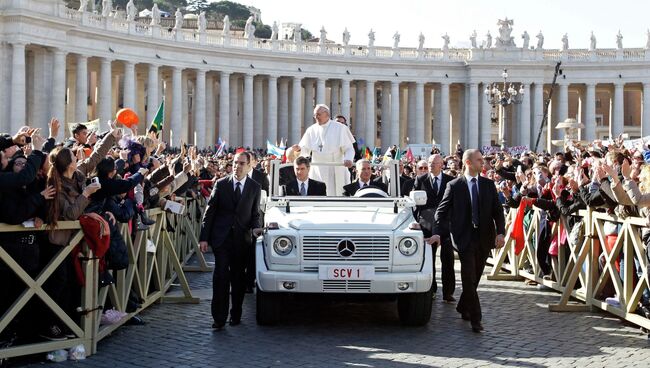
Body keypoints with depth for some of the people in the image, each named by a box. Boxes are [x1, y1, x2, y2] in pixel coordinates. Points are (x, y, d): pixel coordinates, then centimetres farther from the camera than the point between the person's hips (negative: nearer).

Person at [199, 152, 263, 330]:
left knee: (239, 278, 7)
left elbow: (255, 214, 12)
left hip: (242, 239, 1)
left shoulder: (255, 187, 7)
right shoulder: (221, 184, 3)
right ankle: (219, 317, -7)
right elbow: (209, 212, 3)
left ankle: (236, 315, 19)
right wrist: (204, 237, -2)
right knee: (221, 276, -9)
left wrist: (255, 228, -10)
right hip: (221, 237, -1)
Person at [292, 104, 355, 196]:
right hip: (317, 171, 3)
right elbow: (306, 150, 11)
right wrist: (299, 148, -12)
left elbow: (349, 148, -3)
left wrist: (348, 159, -24)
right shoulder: (312, 130, 8)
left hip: (335, 171, -3)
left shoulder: (339, 128, -2)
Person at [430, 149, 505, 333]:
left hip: (484, 237, 4)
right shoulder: (454, 186, 0)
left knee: (474, 278, 12)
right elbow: (441, 211, 1)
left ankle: (463, 308, 33)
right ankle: (475, 318, -8)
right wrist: (437, 233, -12)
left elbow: (498, 210, 7)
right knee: (469, 278, -9)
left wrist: (500, 232, -7)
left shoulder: (489, 184, 9)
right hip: (465, 238, -4)